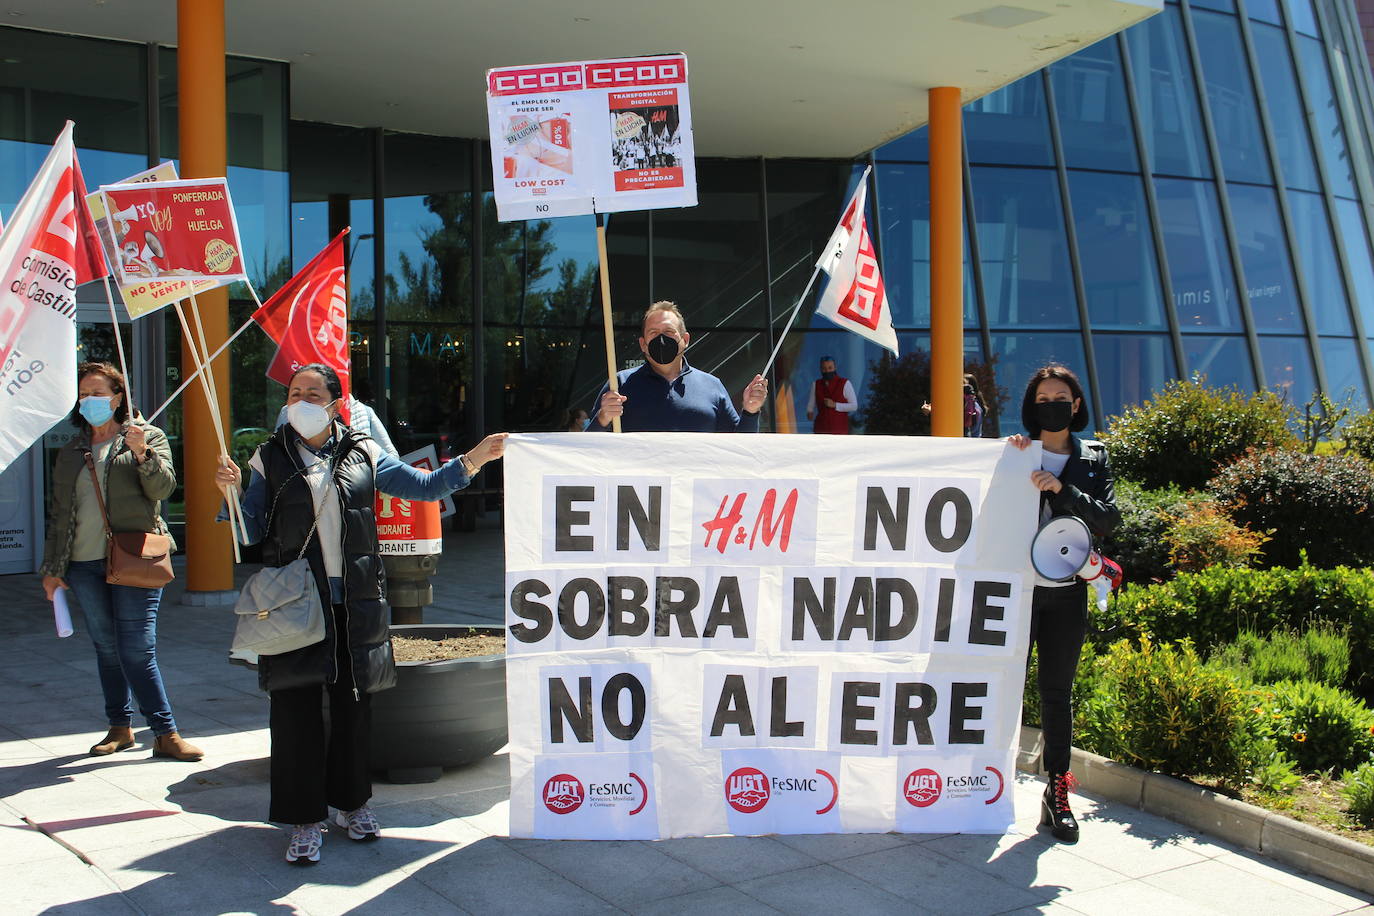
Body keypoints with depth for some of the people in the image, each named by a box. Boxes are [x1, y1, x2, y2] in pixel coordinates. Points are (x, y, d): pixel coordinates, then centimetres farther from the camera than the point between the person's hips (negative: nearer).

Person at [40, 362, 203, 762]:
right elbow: (59, 513, 19)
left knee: (138, 650, -9)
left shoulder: (148, 436, 5)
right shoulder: (71, 451, 17)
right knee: (107, 649, 9)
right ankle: (119, 728, 19)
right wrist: (52, 568, 16)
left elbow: (163, 488, -8)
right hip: (84, 564, 5)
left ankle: (165, 734, -5)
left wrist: (143, 455, -25)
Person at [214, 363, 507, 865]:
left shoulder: (363, 455, 7)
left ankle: (350, 801, 29)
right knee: (297, 708, -1)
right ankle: (304, 819, 11)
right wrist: (231, 492, -11)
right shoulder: (270, 458, 6)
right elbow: (252, 533, 6)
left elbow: (423, 485, 9)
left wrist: (474, 460, -1)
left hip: (357, 602, 2)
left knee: (354, 703, 11)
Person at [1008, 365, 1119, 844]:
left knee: (1057, 691, 7)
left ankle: (1057, 790, 13)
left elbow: (1108, 519, -3)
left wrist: (1062, 490, -15)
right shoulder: (1017, 452, 2)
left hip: (1067, 592, 2)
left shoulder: (1093, 458, 8)